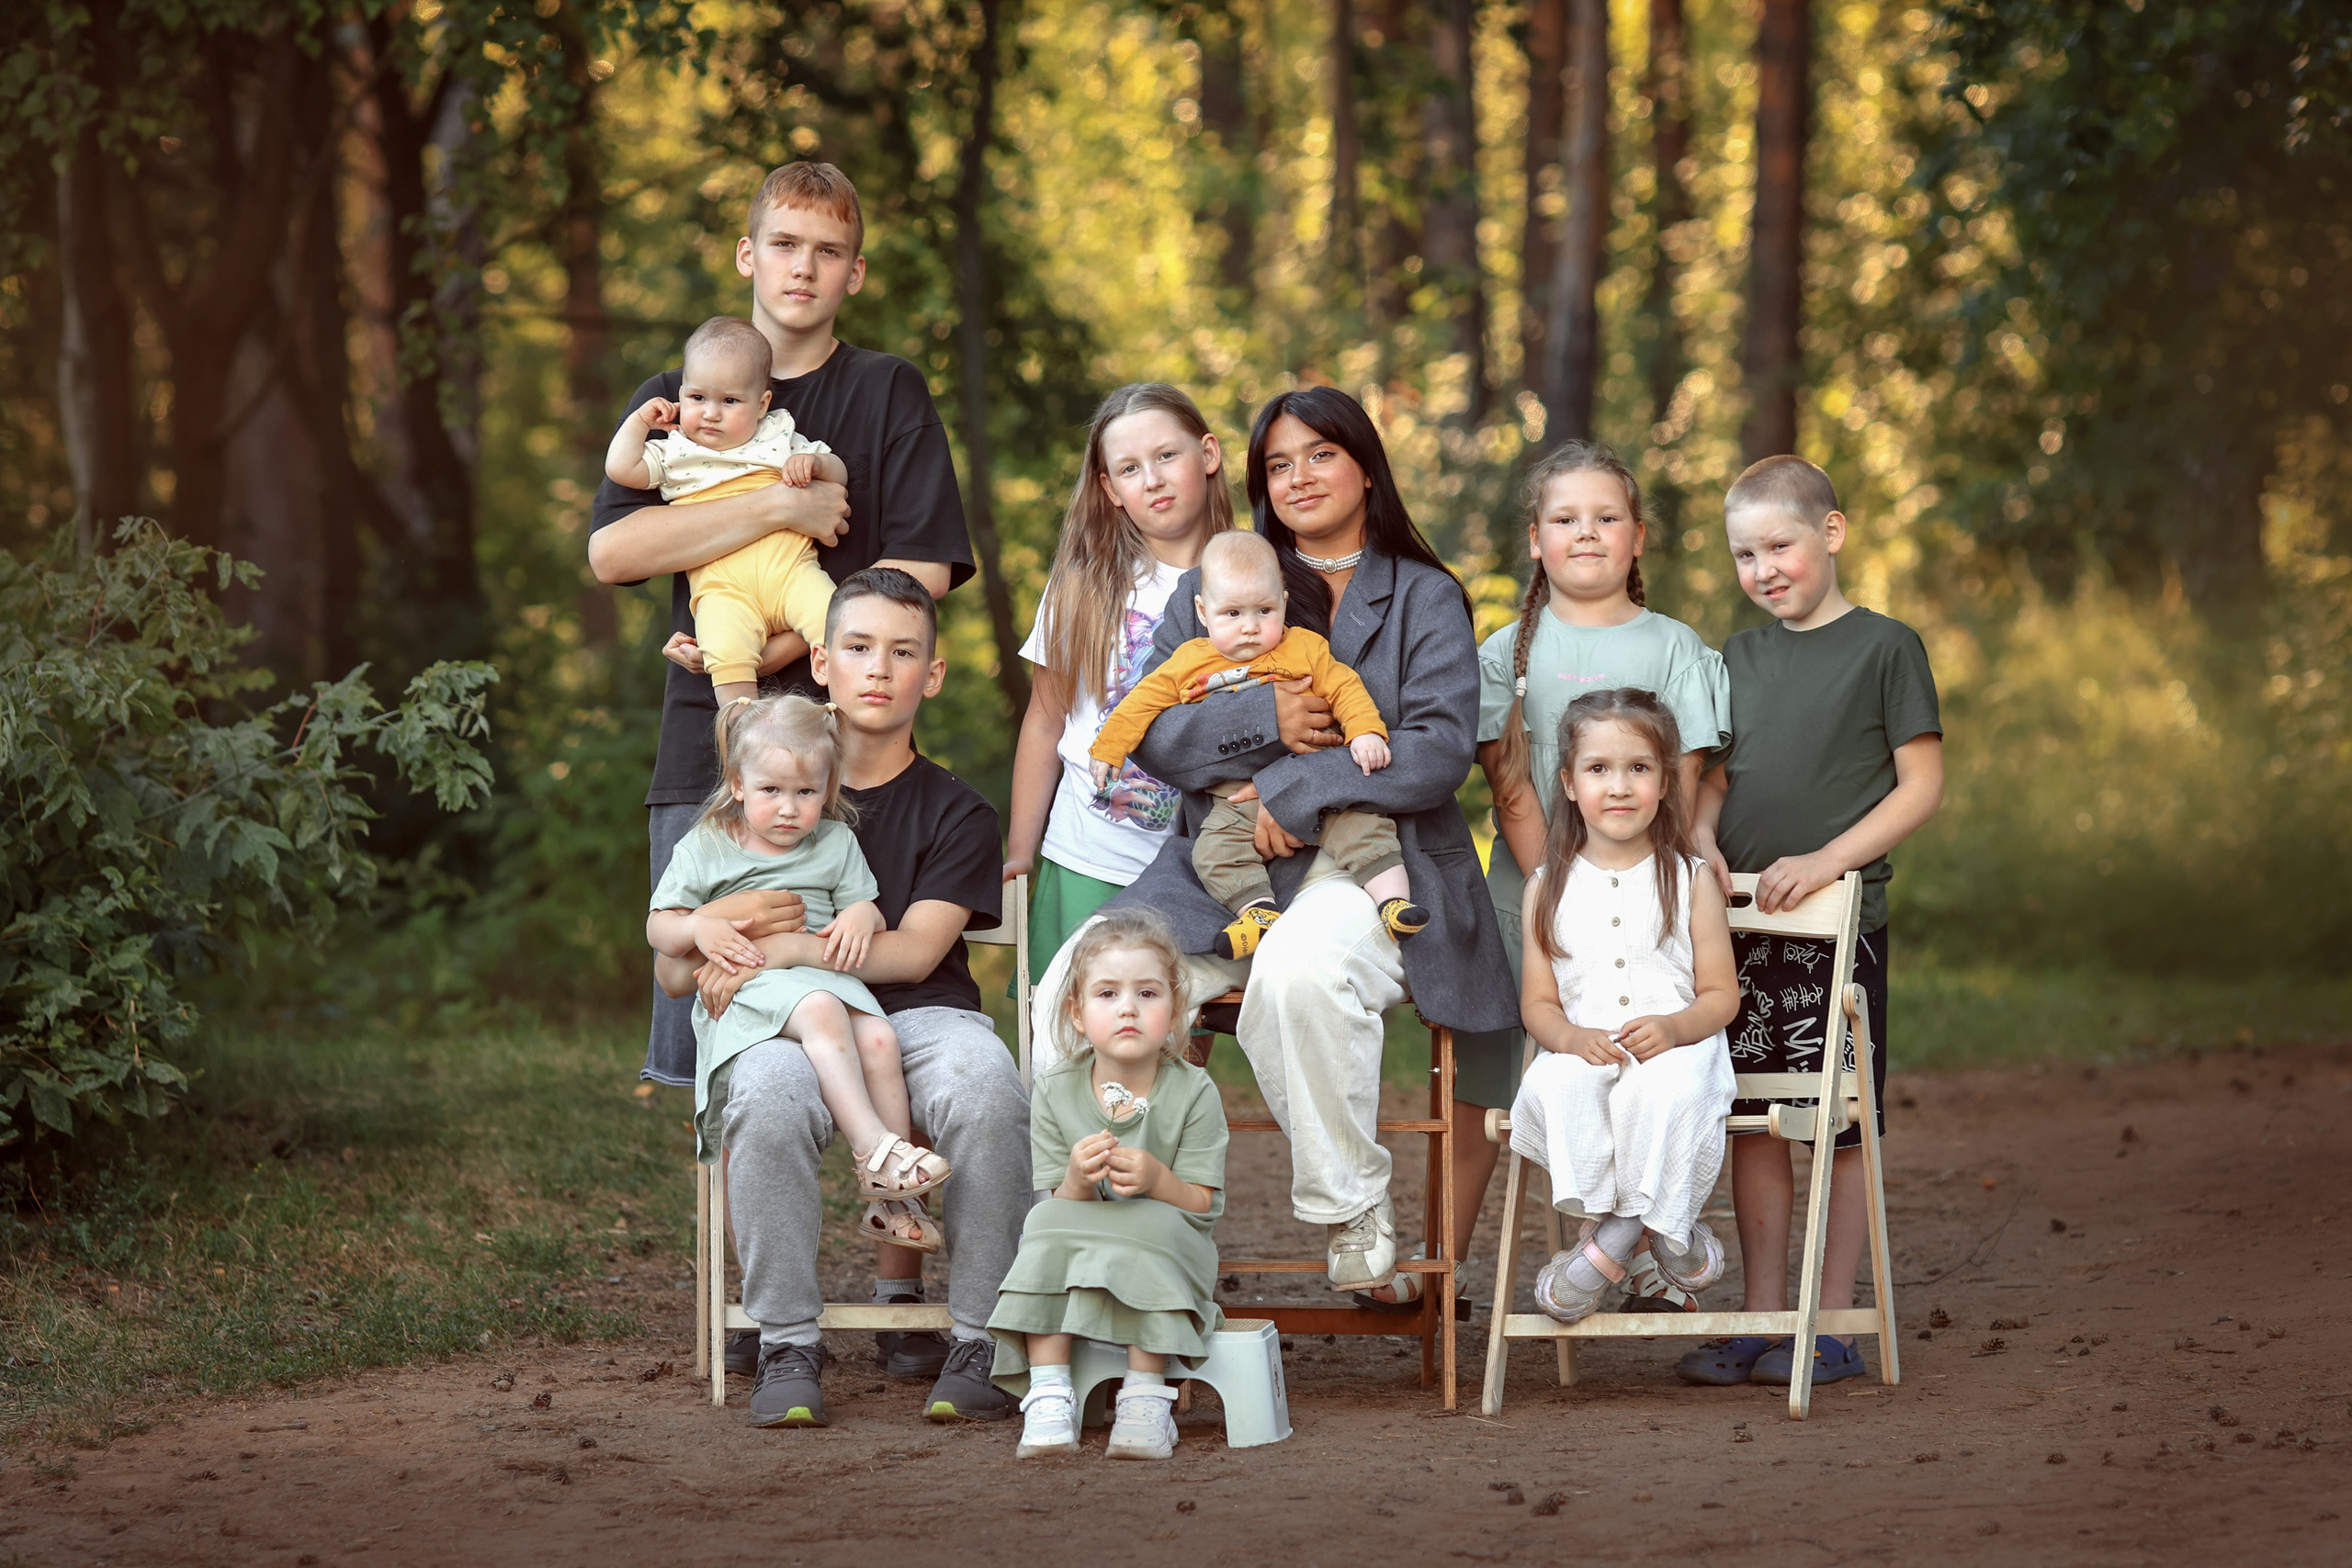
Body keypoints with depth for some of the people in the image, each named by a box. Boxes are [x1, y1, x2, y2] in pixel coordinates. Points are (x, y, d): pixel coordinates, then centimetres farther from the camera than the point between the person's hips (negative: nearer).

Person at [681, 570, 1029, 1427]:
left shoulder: (956, 811, 11)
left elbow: (915, 951, -4)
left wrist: (786, 946, -15)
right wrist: (736, 919, -8)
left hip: (921, 1018, 0)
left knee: (986, 1093, -36)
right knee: (766, 1100, -37)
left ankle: (981, 1340, -23)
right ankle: (788, 1342, -23)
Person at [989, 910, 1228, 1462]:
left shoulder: (1193, 1093, -8)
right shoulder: (1055, 1092, -3)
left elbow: (1205, 1205, -10)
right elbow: (1054, 1206, -4)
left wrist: (1158, 1180, -31)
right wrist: (1075, 1182, -28)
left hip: (1164, 1255, -2)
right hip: (1069, 1265, 2)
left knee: (1153, 1226, -33)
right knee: (1047, 1226, -29)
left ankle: (1146, 1396, -32)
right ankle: (1048, 1395, -32)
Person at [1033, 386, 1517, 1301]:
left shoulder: (1425, 599, 10)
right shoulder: (1213, 584, 18)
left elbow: (1441, 752, -4)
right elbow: (1153, 734, 7)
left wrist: (1298, 790, -13)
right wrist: (1268, 723, -11)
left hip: (1367, 862, -3)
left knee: (1299, 970, -39)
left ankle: (1354, 1208, -19)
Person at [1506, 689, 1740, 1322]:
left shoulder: (1690, 882, 8)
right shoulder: (1550, 889, 12)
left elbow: (1722, 996, 6)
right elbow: (1537, 1002, 11)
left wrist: (1674, 1026, -17)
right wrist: (1571, 1036, -13)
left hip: (1674, 1049, -2)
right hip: (1582, 1050, 2)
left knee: (1660, 1090, -38)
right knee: (1554, 1083, -34)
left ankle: (1610, 1243, -23)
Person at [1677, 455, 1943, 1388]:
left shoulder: (1885, 648, -3)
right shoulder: (1738, 659, 13)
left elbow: (1922, 787, -6)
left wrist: (1828, 860, -16)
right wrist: (1703, 840, -3)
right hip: (1742, 922, 5)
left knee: (1841, 1122, -1)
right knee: (1751, 1122, 6)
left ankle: (1833, 1325, 4)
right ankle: (1762, 1320, 13)